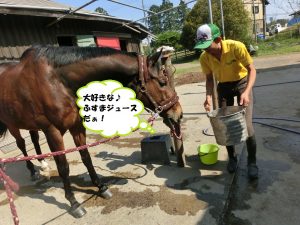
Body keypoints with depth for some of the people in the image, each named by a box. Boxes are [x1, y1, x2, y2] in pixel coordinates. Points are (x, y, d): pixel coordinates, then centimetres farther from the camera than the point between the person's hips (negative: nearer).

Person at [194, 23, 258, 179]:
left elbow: (252, 69, -20)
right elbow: (209, 79, -5)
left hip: (242, 83, -3)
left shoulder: (236, 47, -27)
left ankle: (252, 162, 10)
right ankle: (232, 157, 24)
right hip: (223, 87, 3)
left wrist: (247, 92, -35)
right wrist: (209, 97, -21)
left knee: (246, 124, -9)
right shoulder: (204, 57, -17)